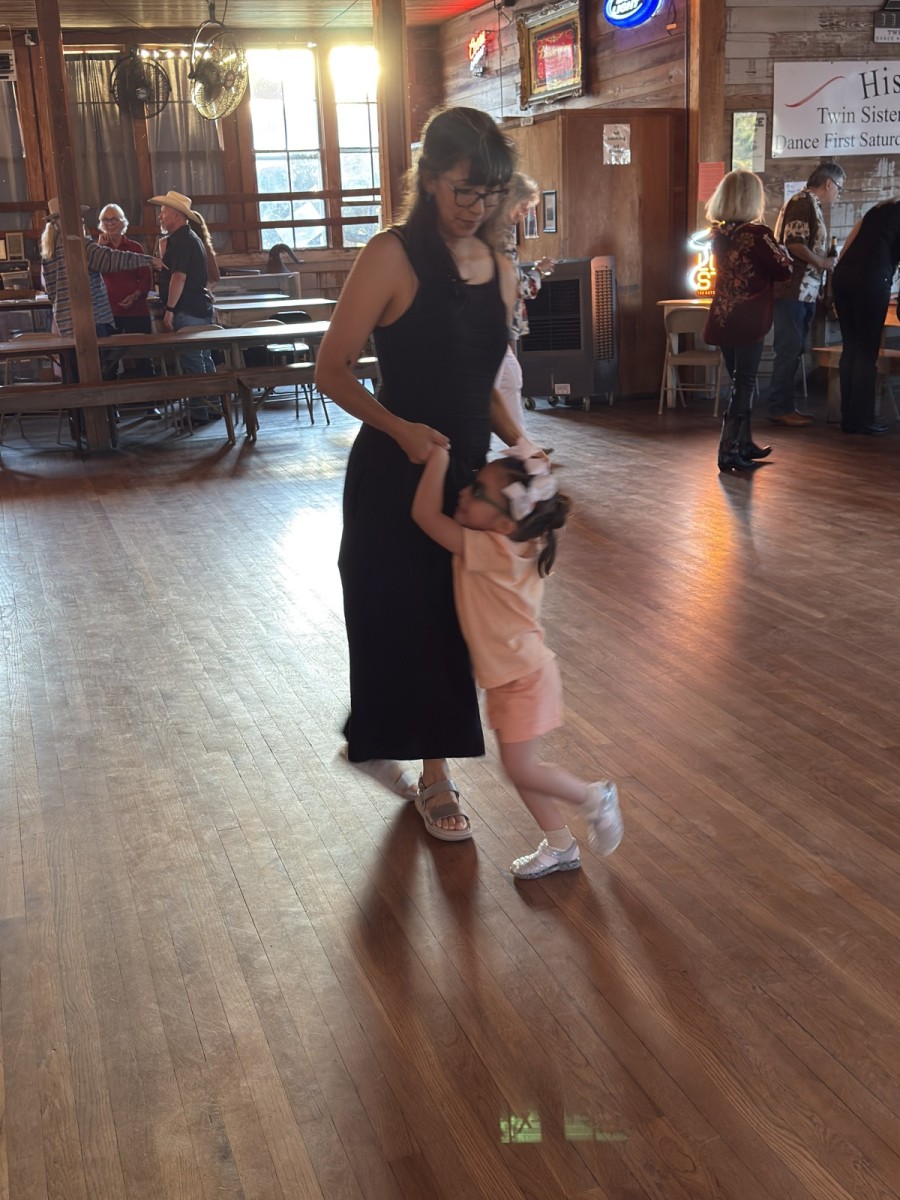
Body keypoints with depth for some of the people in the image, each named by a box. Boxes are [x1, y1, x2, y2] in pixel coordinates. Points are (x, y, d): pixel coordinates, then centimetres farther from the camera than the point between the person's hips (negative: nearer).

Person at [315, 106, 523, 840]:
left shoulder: (500, 271, 6)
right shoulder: (392, 258, -13)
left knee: (451, 619, 14)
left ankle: (433, 771, 32)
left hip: (466, 471, 6)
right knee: (403, 619, 6)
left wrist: (518, 441, -2)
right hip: (393, 475, -6)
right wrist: (401, 428, -26)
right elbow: (333, 371, -12)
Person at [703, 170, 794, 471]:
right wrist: (782, 250, 14)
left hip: (722, 320, 6)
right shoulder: (758, 234, -15)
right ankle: (729, 452, -5)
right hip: (748, 322, -6)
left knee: (740, 381, 17)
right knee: (744, 384, -1)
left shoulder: (719, 235, 4)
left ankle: (744, 444, 27)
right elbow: (783, 270, -5)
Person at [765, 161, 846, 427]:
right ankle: (779, 408, -3)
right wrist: (823, 262, -10)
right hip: (793, 291, -10)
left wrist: (824, 261, 12)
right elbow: (794, 243, -21)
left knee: (793, 350, 12)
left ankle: (785, 405, 17)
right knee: (789, 350, -7)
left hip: (804, 292, 10)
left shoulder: (812, 205, 19)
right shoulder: (802, 202, -11)